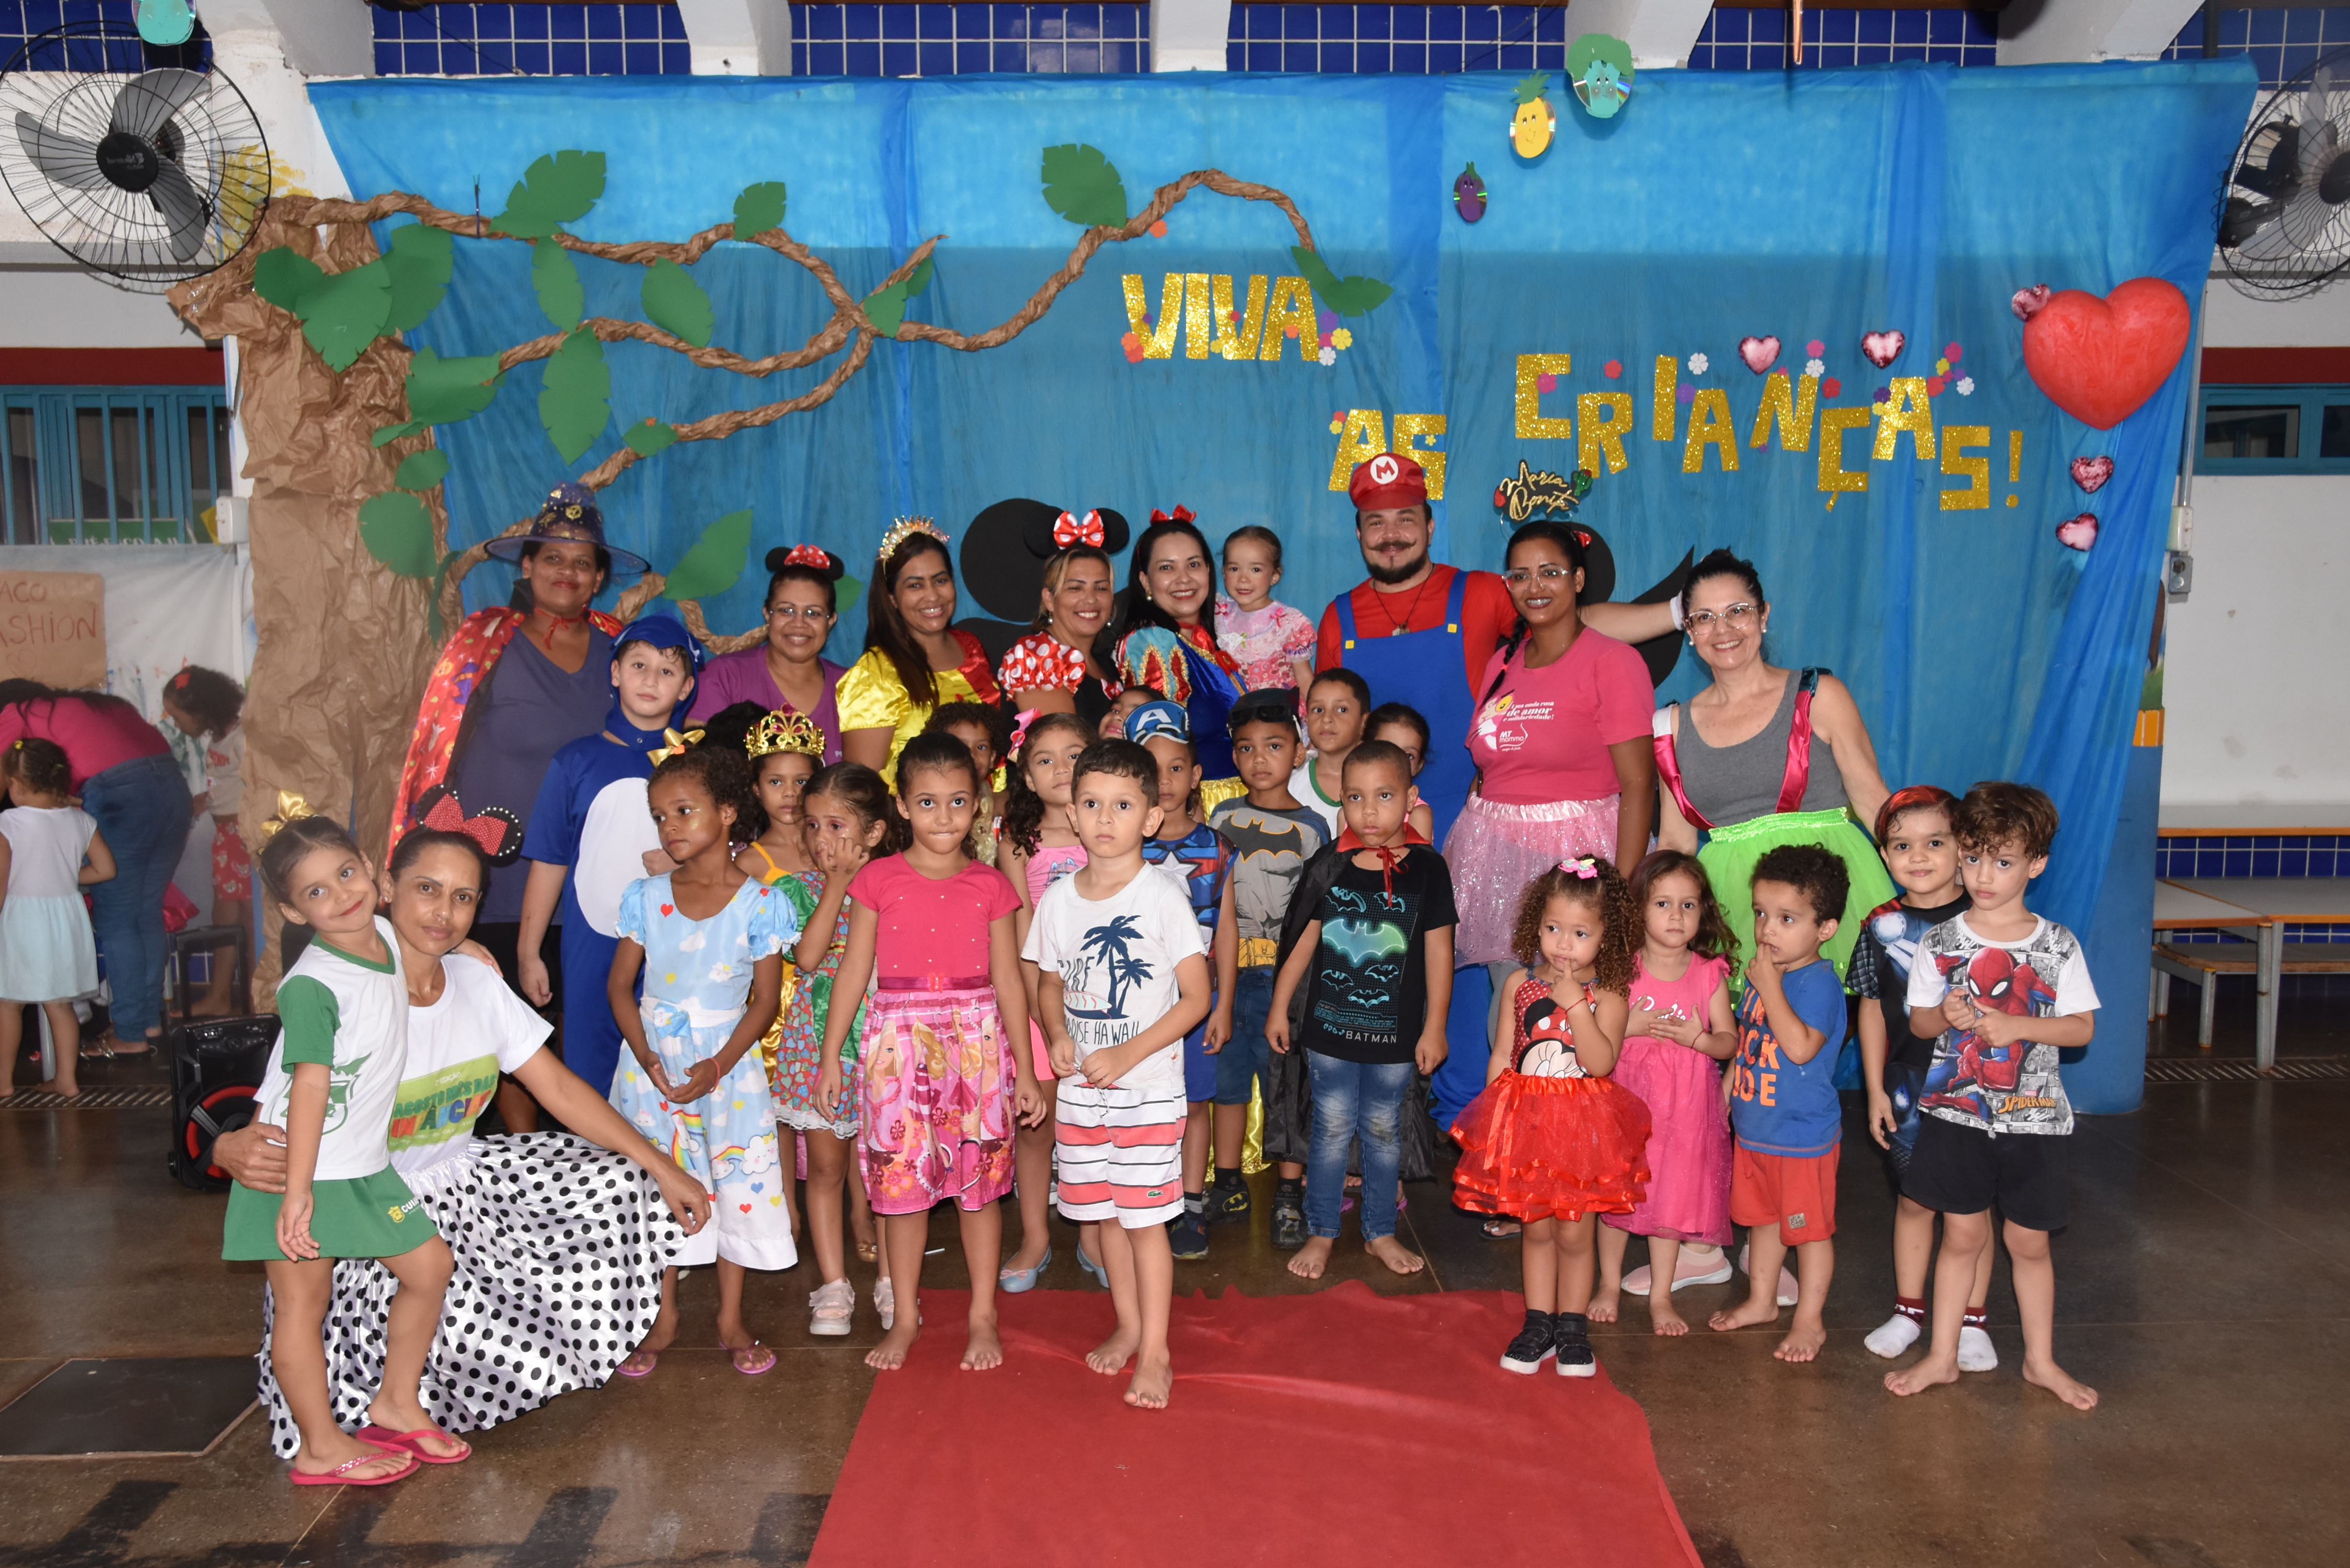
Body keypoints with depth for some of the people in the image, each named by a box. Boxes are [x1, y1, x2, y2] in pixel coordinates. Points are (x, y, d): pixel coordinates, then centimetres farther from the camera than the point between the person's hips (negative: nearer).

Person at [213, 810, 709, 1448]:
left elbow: (560, 1089, 0)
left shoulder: (477, 982, -2)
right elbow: (273, 1132, -23)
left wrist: (662, 1168, -4)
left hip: (464, 1177, 6)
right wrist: (232, 1151, -50)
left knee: (623, 1182, -5)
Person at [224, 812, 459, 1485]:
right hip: (296, 1166, -8)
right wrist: (297, 1192, -28)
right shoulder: (312, 986, -23)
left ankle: (396, 1404, 26)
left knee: (428, 1265, 10)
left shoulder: (386, 936, -2)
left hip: (363, 1165, 8)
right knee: (303, 1300, 4)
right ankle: (321, 1448, 16)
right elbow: (310, 1086, -27)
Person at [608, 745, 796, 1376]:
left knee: (738, 1183, 2)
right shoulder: (647, 897, 0)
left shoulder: (758, 903, -8)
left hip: (726, 1062, -2)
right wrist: (645, 1055, -11)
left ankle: (730, 1321, 18)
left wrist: (719, 1066, -16)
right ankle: (664, 1318, 23)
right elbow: (620, 983, 2)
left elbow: (765, 998, -6)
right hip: (654, 1062, 2)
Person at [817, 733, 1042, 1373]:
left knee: (980, 1184, 6)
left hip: (977, 1044, 0)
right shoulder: (879, 879, 1)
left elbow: (1008, 980, 4)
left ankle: (983, 1317, 21)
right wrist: (831, 1054, 2)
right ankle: (905, 1317, 23)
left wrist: (1024, 1070, 4)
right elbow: (854, 971, 4)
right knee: (902, 1183, 6)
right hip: (899, 1045, 0)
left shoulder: (989, 886, 2)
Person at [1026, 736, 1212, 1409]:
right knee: (1105, 1213, 14)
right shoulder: (1060, 897, 1)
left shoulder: (1163, 898, -11)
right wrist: (1058, 1037, -7)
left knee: (1145, 1217, 0)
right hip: (1082, 1086, 4)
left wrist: (1127, 1055, -17)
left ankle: (1155, 1353, 13)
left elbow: (1197, 998, -10)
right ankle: (1129, 1326, 33)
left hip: (1149, 1087, -4)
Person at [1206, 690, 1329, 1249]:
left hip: (1287, 970, -3)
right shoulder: (1223, 817, 8)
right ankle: (1228, 1188, 22)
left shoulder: (1311, 827, 1)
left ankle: (1290, 1197, 11)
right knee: (1227, 1073, 10)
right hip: (1227, 966, 3)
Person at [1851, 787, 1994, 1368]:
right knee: (1913, 1200, 14)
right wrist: (1875, 1090, 5)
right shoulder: (1882, 926, -2)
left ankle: (1973, 1320, 22)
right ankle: (1908, 1310, 28)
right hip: (1907, 1086, 2)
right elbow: (1872, 1009, 5)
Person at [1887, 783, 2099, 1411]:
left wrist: (2015, 1025, -17)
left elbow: (2083, 1028, -3)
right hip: (1957, 1112, 0)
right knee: (1963, 1236, 8)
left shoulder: (2058, 946, -3)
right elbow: (1918, 1020, 5)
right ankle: (1942, 1356, 20)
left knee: (2030, 1241, 11)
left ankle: (2041, 1360, 27)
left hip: (2032, 1117, 0)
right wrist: (1946, 1016, -17)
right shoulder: (1941, 943, -1)